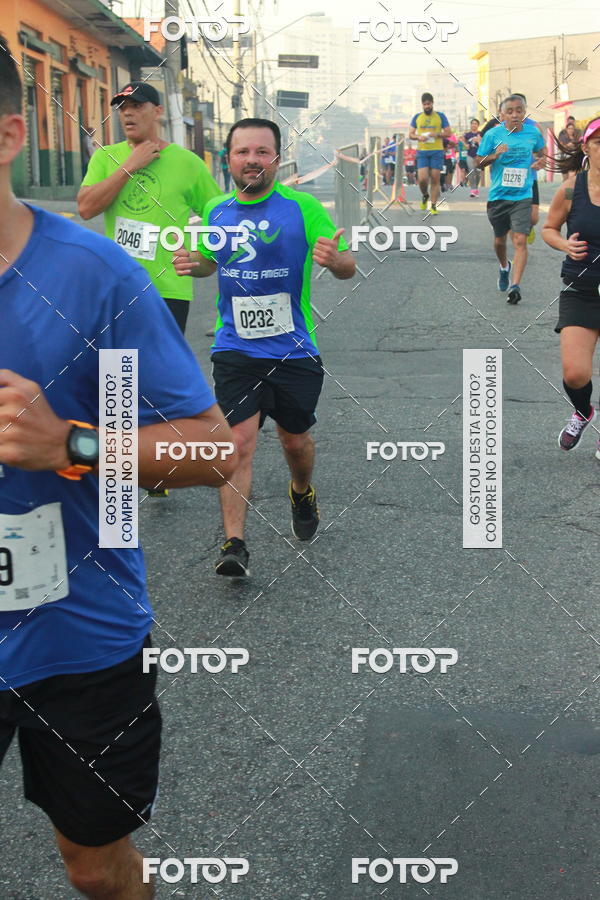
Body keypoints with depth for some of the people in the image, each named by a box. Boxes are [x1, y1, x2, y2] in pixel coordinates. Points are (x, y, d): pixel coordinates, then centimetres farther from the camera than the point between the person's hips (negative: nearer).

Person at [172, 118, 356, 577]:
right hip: (235, 349, 1)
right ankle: (234, 543, -8)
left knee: (295, 440, 14)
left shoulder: (302, 207, -7)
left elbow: (348, 266, -5)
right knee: (239, 440, -11)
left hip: (294, 350, -1)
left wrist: (334, 259, -29)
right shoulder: (216, 211, 4)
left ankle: (302, 492, 47)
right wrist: (193, 262, -1)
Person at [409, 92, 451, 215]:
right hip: (422, 151, 1)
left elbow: (448, 132, 4)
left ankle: (433, 206, 4)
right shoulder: (417, 117, 10)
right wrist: (418, 137, -10)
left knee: (435, 179, -2)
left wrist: (437, 134, -14)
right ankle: (425, 195, 21)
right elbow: (410, 134, 12)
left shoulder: (440, 116, 5)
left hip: (437, 151, -1)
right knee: (422, 179, -10)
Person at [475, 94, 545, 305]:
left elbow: (541, 151, 21)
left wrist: (540, 160, -2)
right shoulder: (493, 134, -5)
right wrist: (495, 155, -18)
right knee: (499, 239, 17)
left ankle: (515, 286, -18)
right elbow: (478, 162, 1)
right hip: (498, 195, 1)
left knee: (520, 241, -16)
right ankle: (504, 268, 48)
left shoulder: (533, 133, 0)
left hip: (522, 195, -1)